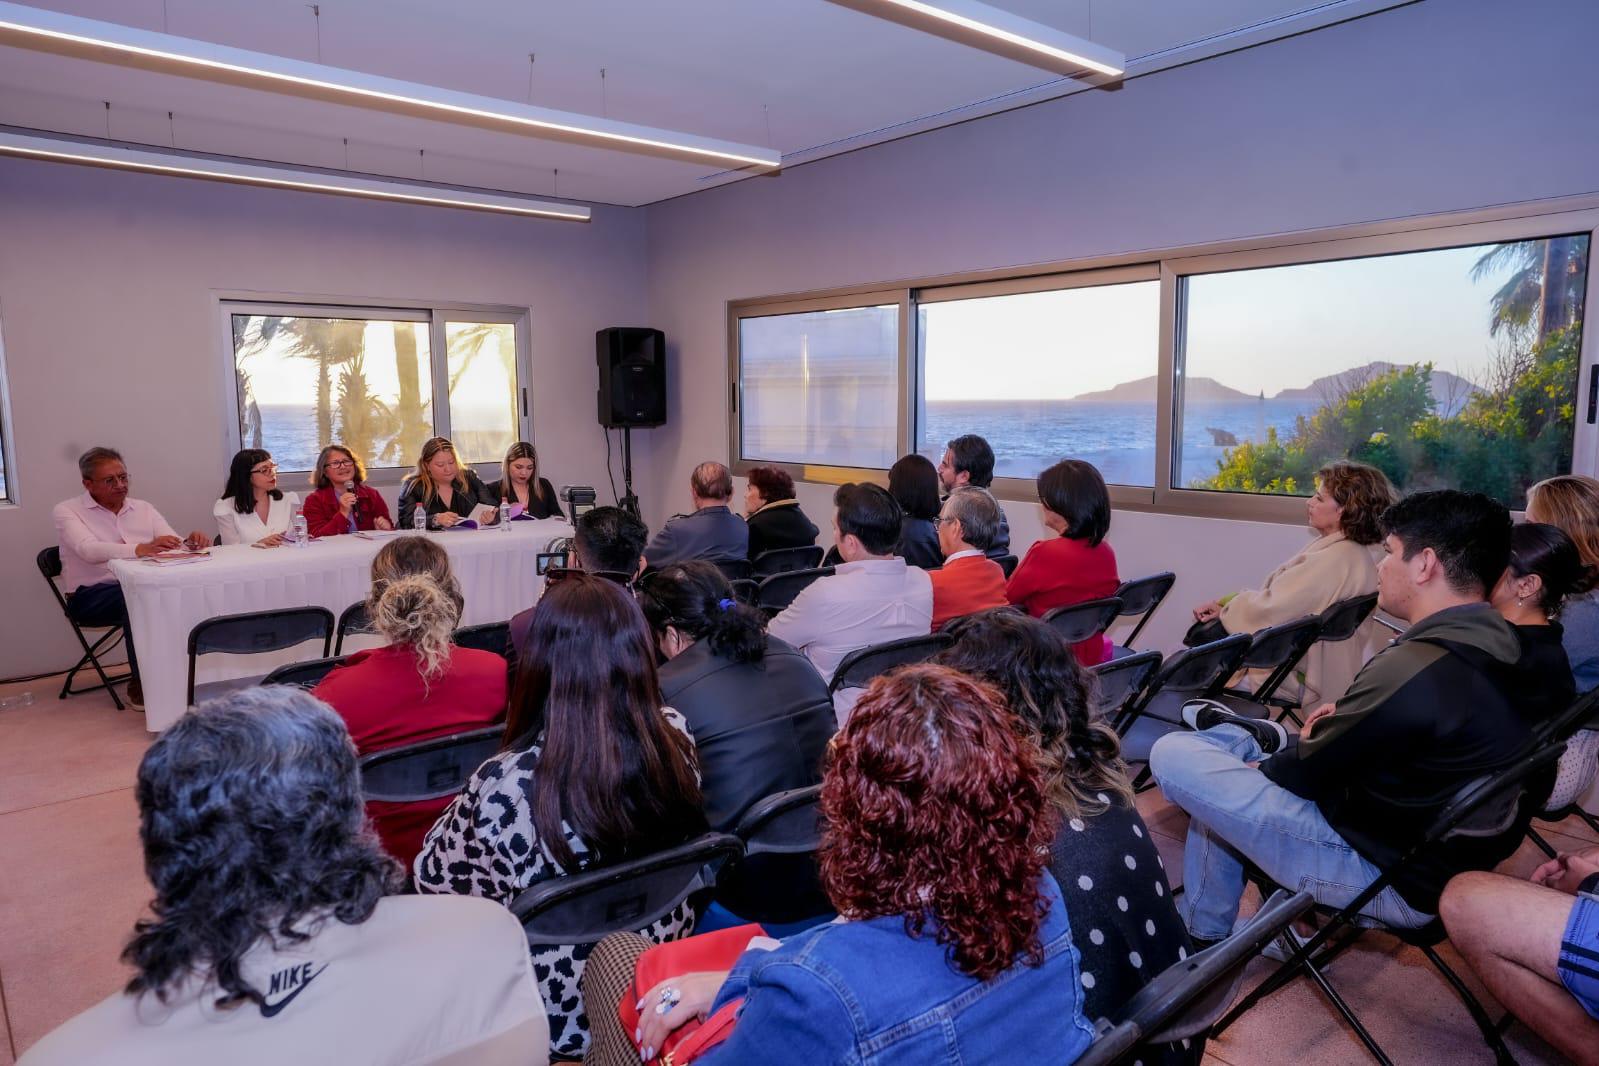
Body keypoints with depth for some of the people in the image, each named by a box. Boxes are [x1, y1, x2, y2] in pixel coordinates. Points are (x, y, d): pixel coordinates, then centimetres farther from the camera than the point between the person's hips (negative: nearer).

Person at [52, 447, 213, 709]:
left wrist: (191, 542, -25)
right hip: (91, 596, -4)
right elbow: (89, 550, -22)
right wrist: (141, 549, -40)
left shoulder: (143, 509, 13)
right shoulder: (66, 511, -1)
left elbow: (173, 545, 2)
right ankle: (141, 685, -23)